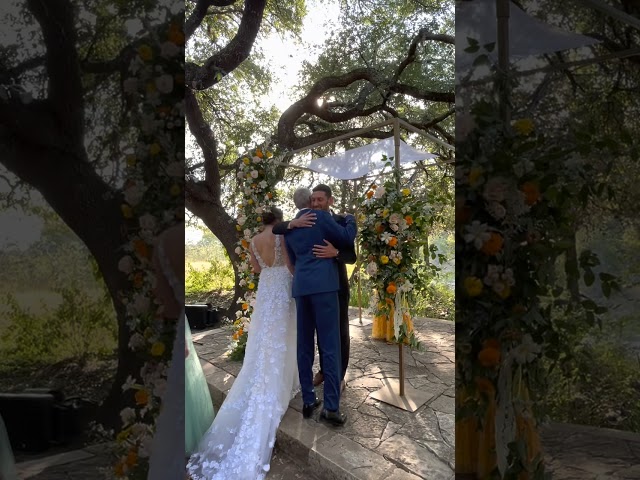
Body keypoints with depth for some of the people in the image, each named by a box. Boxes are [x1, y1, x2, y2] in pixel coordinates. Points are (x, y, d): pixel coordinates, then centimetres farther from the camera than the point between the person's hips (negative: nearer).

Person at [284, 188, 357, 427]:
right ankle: (331, 407, -2)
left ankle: (308, 400, 15)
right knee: (330, 345, -4)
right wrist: (350, 218, 18)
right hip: (323, 285, -6)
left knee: (304, 345, 10)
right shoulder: (321, 216, -1)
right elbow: (347, 239, 1)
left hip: (300, 287, 6)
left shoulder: (289, 228, 18)